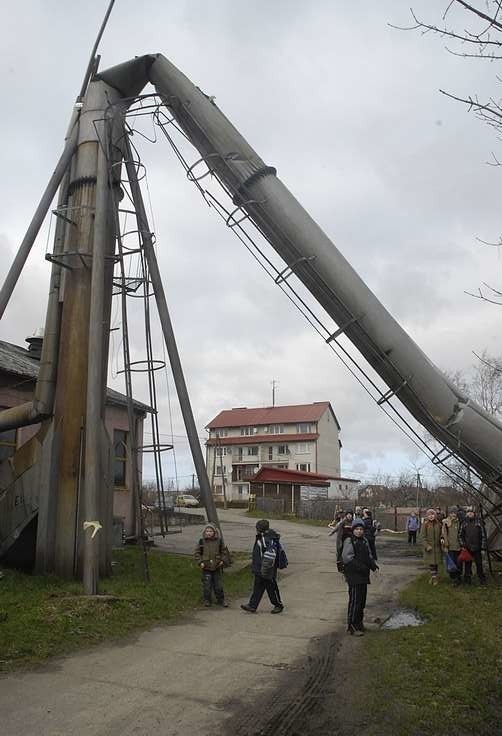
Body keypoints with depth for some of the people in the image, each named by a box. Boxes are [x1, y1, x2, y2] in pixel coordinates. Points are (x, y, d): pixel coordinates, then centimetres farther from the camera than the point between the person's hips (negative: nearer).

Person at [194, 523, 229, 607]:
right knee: (207, 585, 4)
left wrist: (222, 560, -2)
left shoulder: (219, 541, -1)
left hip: (217, 567, 1)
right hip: (206, 568, -1)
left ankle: (220, 600, 22)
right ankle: (207, 600, 20)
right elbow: (197, 553, 3)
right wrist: (200, 562, -6)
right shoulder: (201, 541, -4)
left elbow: (224, 551, 9)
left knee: (218, 585, 8)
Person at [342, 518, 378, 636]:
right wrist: (360, 566, -25)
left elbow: (368, 555, 23)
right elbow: (346, 557, -20)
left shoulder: (364, 541, 13)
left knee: (362, 599, 15)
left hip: (363, 575, 8)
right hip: (353, 575, -8)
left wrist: (373, 564, 3)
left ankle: (359, 622, 30)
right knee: (355, 600, -6)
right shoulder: (349, 541, -12)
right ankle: (352, 626, 2)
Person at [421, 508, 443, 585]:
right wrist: (427, 546, -15)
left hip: (437, 546, 3)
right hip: (429, 547, -3)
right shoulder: (425, 525, -6)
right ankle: (434, 577, 11)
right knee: (431, 563, -1)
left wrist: (442, 540, -3)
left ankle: (434, 576, 21)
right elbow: (423, 536, -8)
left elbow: (440, 535, 13)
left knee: (436, 563, 8)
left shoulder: (438, 524, 3)